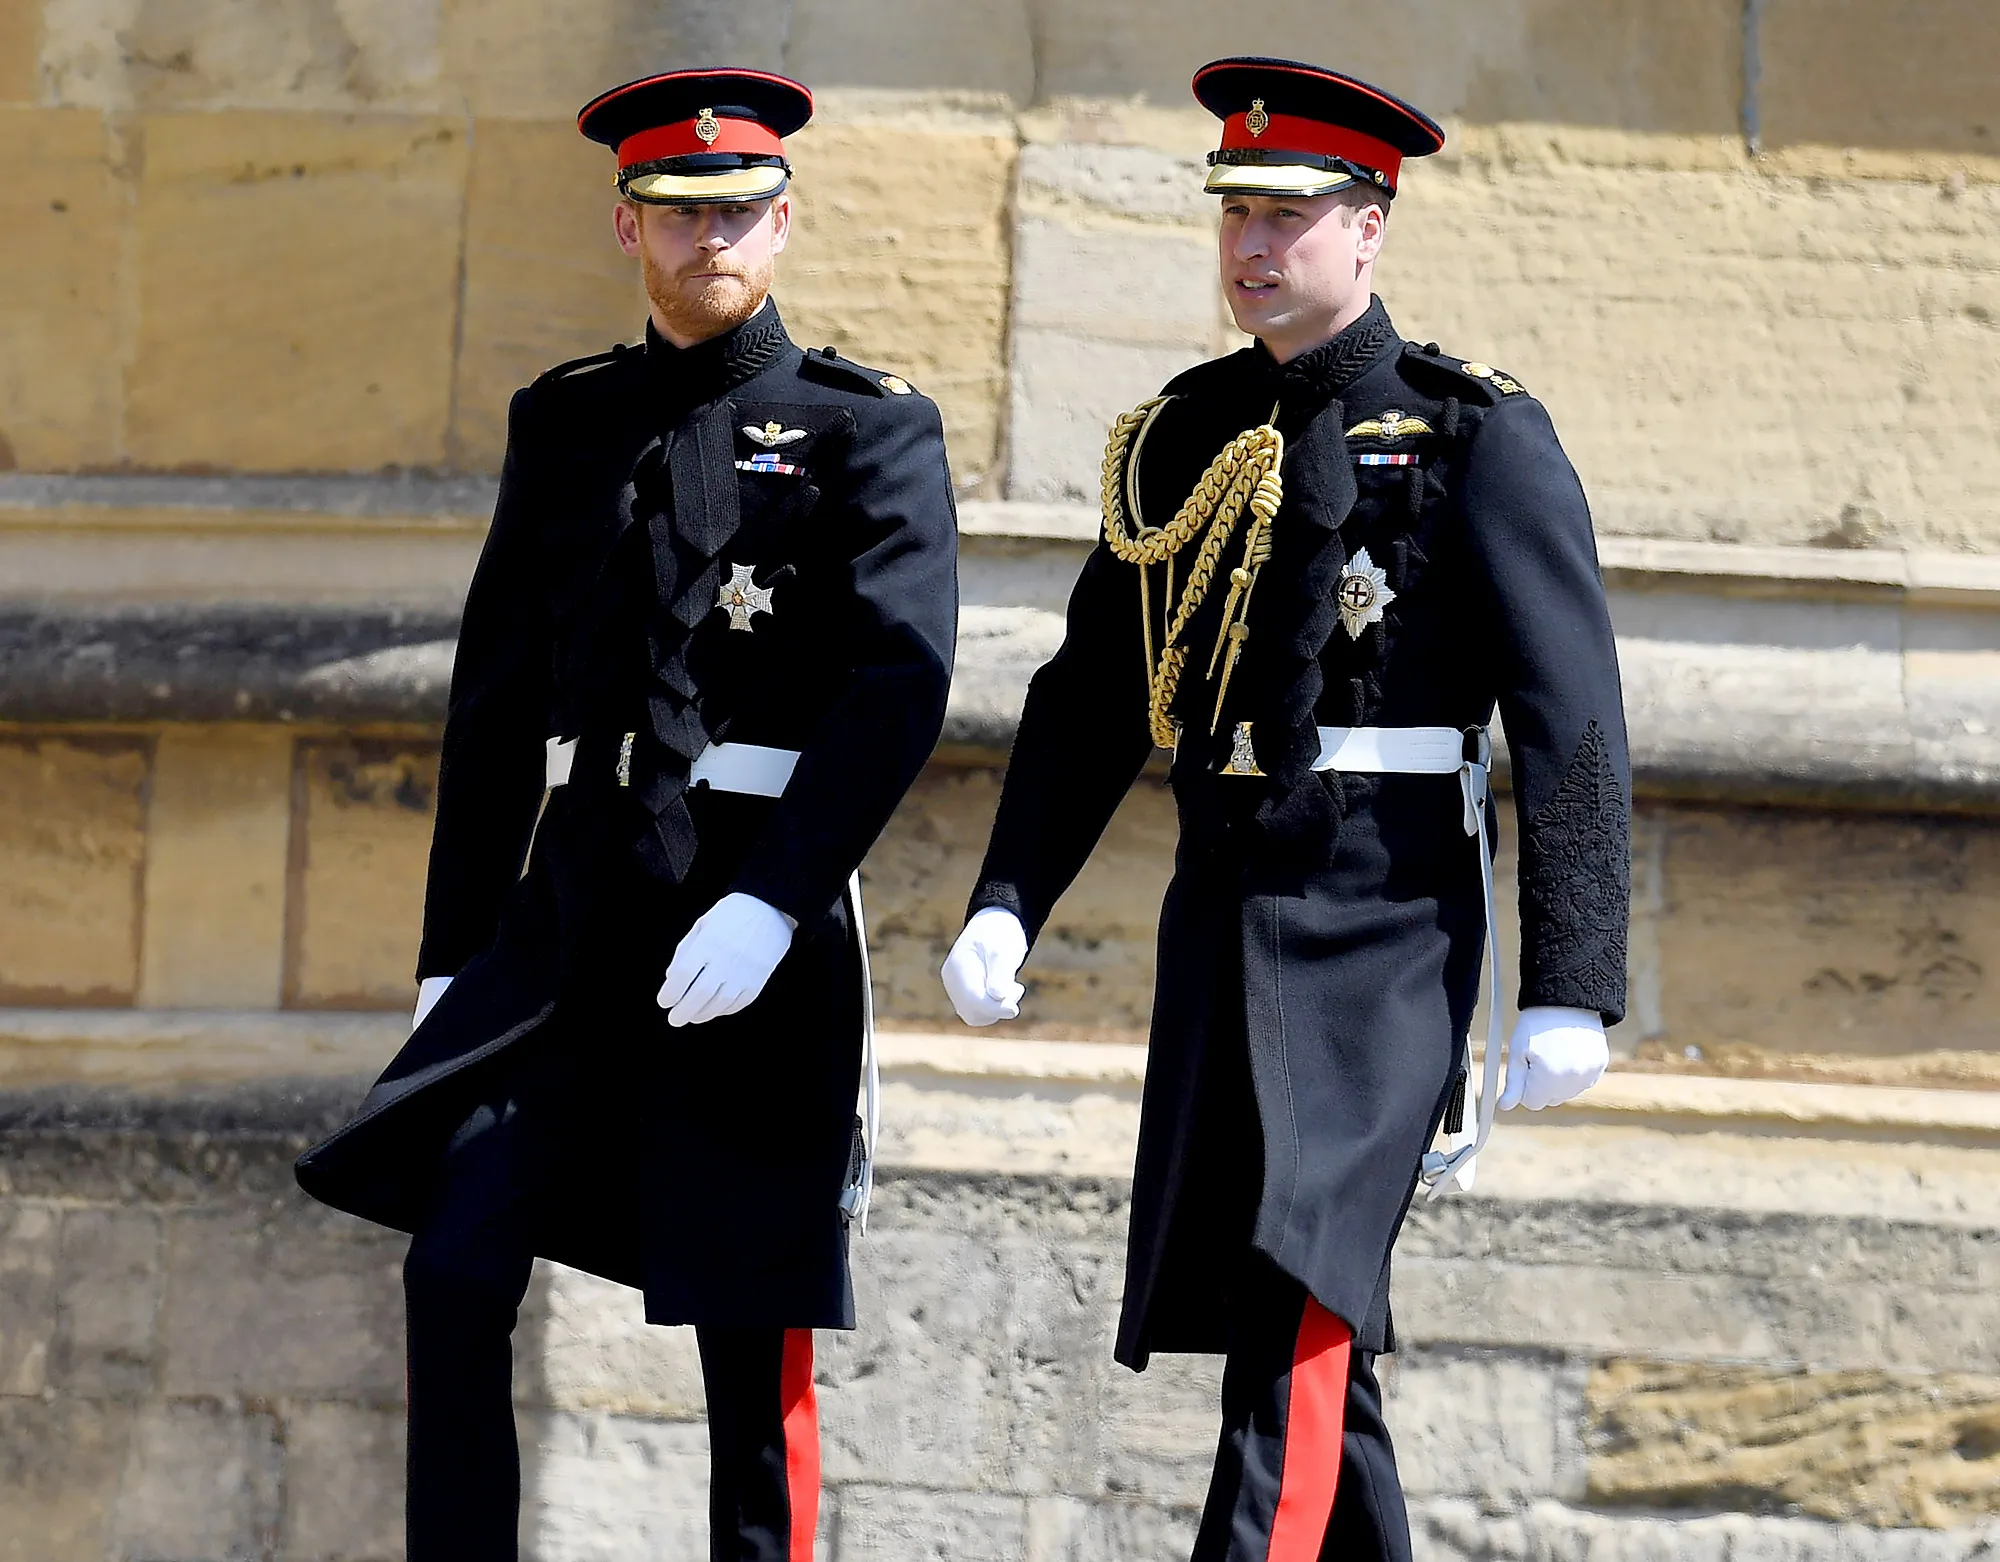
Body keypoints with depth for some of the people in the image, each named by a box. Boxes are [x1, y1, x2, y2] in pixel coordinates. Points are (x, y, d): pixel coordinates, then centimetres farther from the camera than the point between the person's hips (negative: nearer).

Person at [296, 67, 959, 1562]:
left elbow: (903, 685, -12)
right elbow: (495, 706, 16)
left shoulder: (870, 430, 0)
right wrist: (454, 956, 11)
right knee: (455, 1276, -6)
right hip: (568, 918, 4)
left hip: (762, 928, -4)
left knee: (751, 1328, 0)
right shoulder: (563, 424, 14)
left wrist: (773, 901, -22)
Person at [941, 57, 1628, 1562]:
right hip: (1222, 912, 6)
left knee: (1298, 1286, -17)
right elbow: (1091, 696, 15)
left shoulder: (1478, 440, -4)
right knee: (1314, 1324, 10)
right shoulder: (1183, 438, 12)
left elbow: (1573, 718, -8)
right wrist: (1007, 905, 3)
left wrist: (1571, 988, -14)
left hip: (1386, 917, -6)